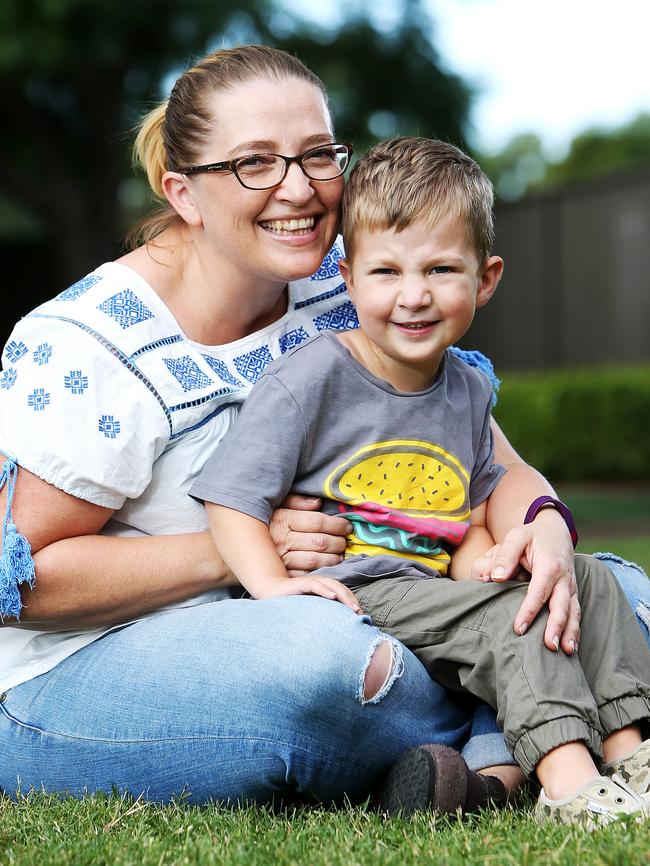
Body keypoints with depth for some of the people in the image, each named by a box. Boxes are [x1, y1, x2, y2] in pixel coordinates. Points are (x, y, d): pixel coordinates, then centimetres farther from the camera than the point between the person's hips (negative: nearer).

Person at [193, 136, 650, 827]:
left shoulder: (469, 392, 10)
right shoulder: (311, 378, -10)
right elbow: (231, 496, -13)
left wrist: (482, 570, -6)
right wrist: (274, 584, -28)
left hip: (433, 595, 7)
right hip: (349, 599, -7)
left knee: (591, 586, 1)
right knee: (505, 616, -26)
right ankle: (568, 787, -32)